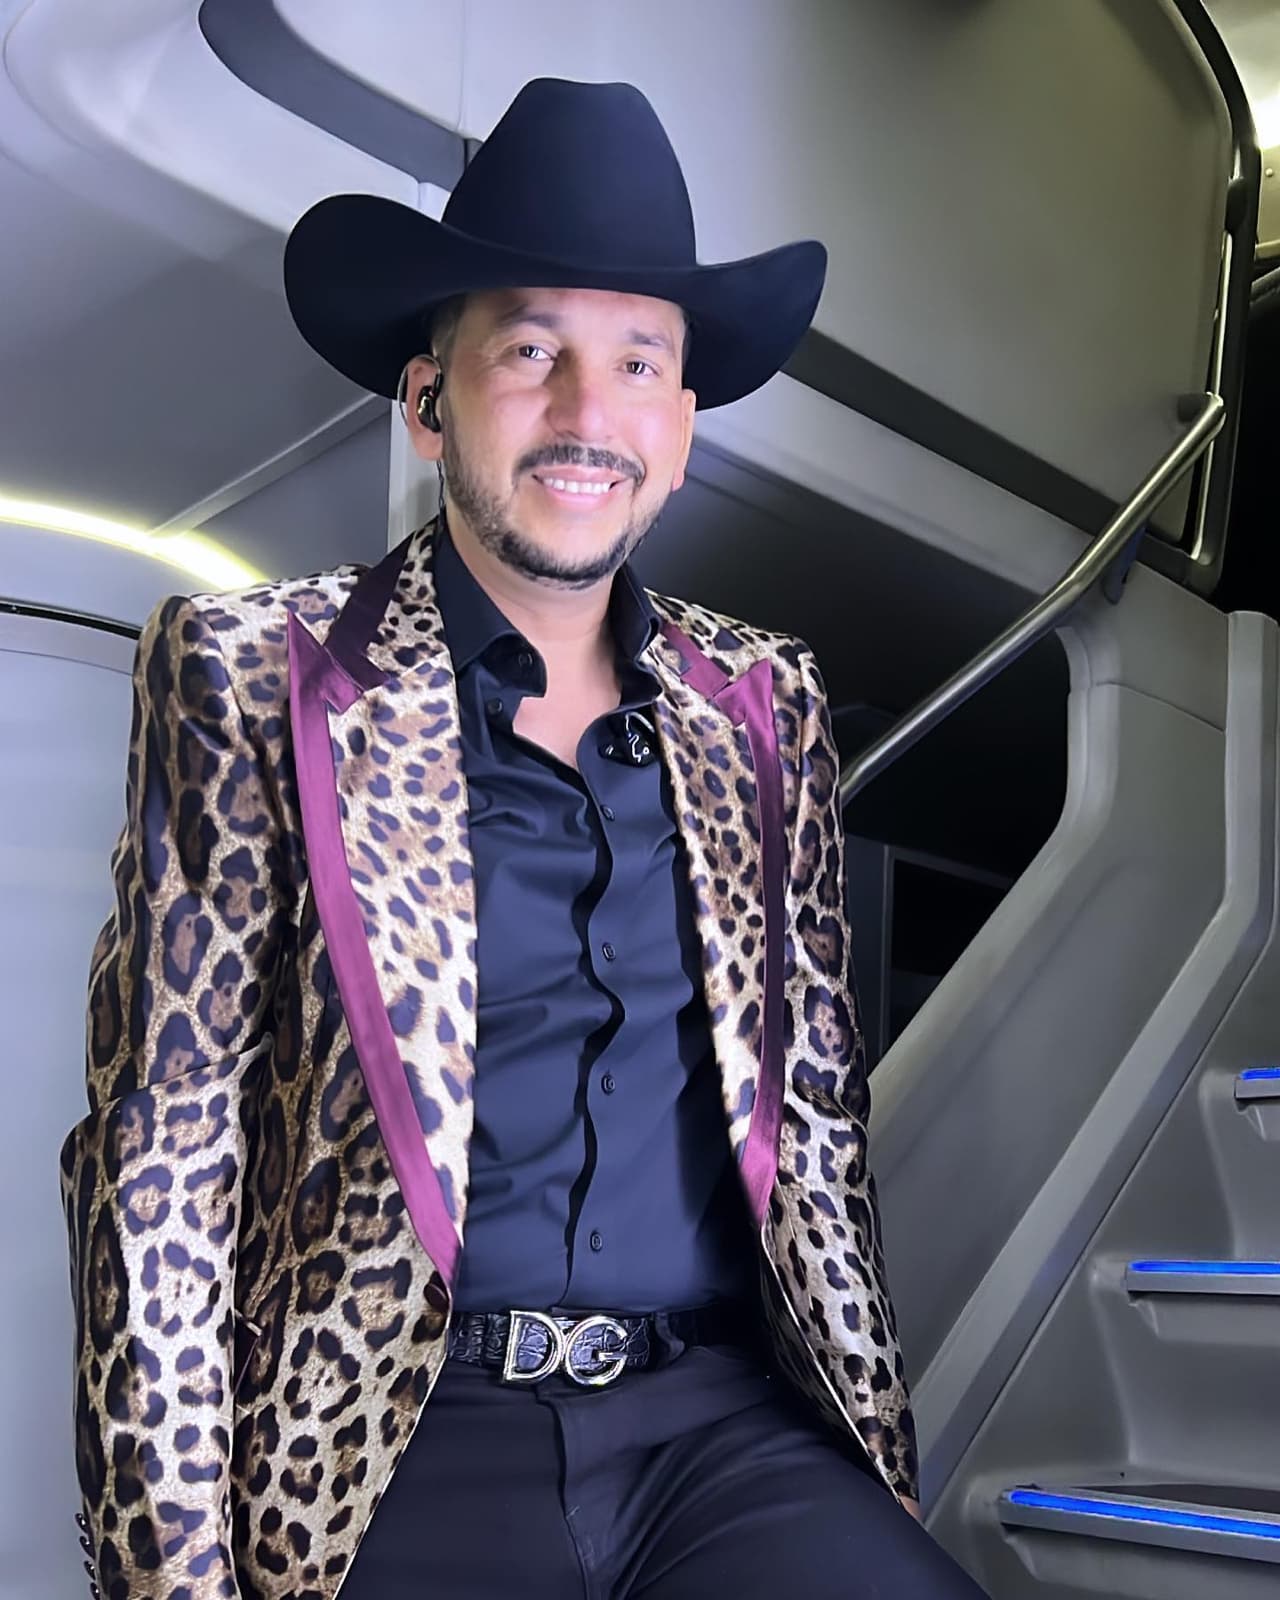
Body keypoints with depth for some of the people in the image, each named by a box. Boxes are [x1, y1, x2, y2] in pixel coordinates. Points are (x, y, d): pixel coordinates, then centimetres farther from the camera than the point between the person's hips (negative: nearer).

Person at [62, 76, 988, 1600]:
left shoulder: (765, 703, 9)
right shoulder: (253, 677, -1)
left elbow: (817, 1113, 13)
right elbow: (160, 1157, -4)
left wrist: (871, 1457, 7)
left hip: (722, 1419, 3)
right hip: (392, 1444, -2)